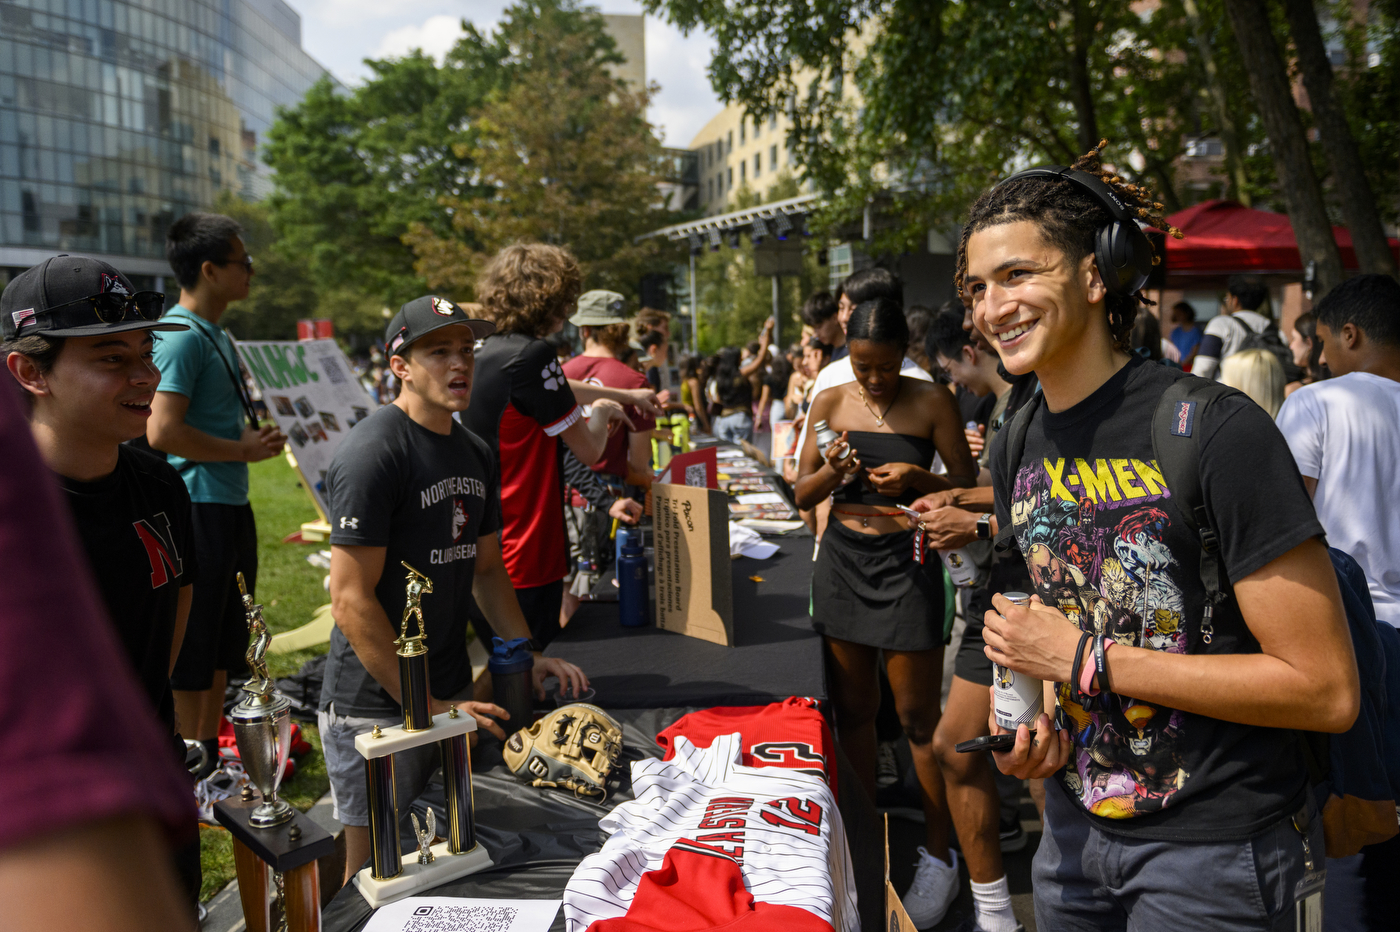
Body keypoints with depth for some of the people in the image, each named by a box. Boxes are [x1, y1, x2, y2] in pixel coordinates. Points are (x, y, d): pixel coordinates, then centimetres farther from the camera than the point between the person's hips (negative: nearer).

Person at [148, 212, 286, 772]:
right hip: (198, 509, -10)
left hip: (230, 506, 10)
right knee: (193, 647, 1)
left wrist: (259, 433, 10)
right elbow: (162, 431, -24)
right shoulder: (180, 337, -16)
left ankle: (211, 758, 31)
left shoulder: (216, 336, 15)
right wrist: (241, 450, -15)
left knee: (224, 642, 18)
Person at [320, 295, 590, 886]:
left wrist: (528, 657, 7)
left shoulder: (476, 455, 9)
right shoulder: (372, 454, -17)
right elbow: (352, 601, -20)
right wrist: (427, 707, -20)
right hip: (376, 708, -7)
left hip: (452, 693, 8)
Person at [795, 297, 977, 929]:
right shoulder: (830, 403, 6)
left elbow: (967, 487, -1)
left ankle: (938, 857, 16)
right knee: (852, 709, 13)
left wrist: (917, 478, -19)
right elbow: (802, 494, 8)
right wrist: (831, 471, -12)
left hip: (906, 561, -4)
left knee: (918, 717, 1)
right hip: (842, 560, 4)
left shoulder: (932, 402, -3)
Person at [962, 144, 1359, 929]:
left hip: (1218, 845, -6)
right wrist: (1044, 719, -4)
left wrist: (1086, 660, -21)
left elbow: (1327, 690, -21)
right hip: (1078, 825, 6)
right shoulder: (1016, 447, 1)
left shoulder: (1217, 432, -20)